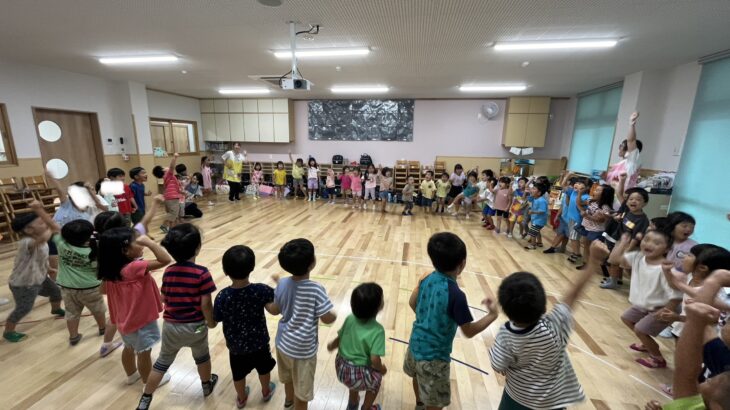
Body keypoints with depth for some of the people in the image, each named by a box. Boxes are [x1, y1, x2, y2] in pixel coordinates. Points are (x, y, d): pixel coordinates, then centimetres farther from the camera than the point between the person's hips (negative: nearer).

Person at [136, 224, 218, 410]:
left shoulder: (168, 272, -7)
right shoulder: (202, 273, -24)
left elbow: (164, 299, 4)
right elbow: (206, 304, -20)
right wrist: (211, 321, -3)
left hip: (171, 326, 3)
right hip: (196, 326, -3)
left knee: (163, 362, 23)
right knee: (201, 356, 24)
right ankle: (207, 385, 45)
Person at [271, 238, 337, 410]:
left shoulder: (282, 284, -14)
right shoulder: (316, 290, -30)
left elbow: (275, 310, 1)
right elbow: (328, 319, -22)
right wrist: (334, 314, -1)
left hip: (283, 342, 7)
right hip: (303, 349, -6)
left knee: (289, 376, 33)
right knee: (301, 390, 18)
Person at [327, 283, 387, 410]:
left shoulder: (350, 319, -10)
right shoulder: (377, 330, -25)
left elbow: (339, 339, 3)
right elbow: (375, 359, -26)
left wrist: (332, 345, 25)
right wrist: (382, 369, -3)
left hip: (341, 368, 5)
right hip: (358, 374, -5)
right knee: (377, 377, 26)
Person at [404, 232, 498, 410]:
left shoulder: (427, 278, -11)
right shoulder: (456, 295, -31)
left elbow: (412, 303, 4)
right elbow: (469, 331, -18)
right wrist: (492, 315, -7)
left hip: (416, 344, 8)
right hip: (434, 356, -8)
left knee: (418, 376, 34)